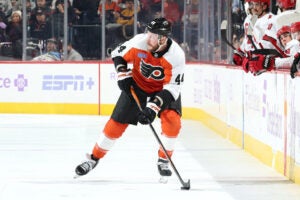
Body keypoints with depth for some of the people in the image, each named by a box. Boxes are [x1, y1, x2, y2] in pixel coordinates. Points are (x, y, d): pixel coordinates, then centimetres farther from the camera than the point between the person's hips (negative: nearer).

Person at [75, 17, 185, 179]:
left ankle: (164, 160, -2)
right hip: (137, 85, 1)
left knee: (172, 120, -23)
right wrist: (123, 75, -19)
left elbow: (171, 88, -32)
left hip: (164, 87, -1)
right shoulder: (140, 41, -27)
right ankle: (94, 158, 14)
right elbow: (118, 55, -7)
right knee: (117, 122, -1)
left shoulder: (176, 56, -32)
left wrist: (153, 108, -41)